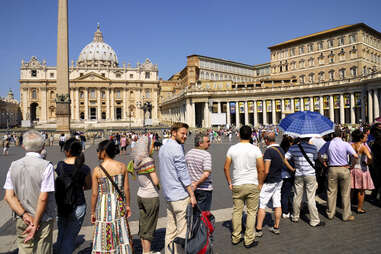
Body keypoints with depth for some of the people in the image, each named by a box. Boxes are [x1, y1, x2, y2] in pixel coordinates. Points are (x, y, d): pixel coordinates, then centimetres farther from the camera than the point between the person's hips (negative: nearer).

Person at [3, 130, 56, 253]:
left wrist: (24, 214, -6)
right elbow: (43, 198, -18)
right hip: (43, 220, -4)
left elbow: (9, 196, -3)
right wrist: (36, 224, -9)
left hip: (21, 220, 5)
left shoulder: (14, 165, -1)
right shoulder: (46, 166, -17)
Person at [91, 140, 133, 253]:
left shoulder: (97, 170, -12)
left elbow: (94, 194, -8)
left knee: (104, 236, 12)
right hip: (119, 205, 3)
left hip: (103, 205, -2)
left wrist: (92, 212, 4)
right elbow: (126, 189, -2)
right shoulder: (122, 166, -5)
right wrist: (127, 205, 9)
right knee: (122, 234, 18)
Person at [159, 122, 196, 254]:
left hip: (168, 195, 9)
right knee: (183, 231, 1)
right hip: (180, 195, -9)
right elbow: (183, 173, -17)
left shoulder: (163, 148, 12)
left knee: (171, 229, 15)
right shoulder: (176, 148, -16)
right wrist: (192, 195, -12)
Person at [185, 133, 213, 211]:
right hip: (204, 189, -6)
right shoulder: (206, 155, -17)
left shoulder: (188, 153, 4)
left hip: (191, 188, 6)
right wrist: (196, 184, -13)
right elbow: (206, 174, -26)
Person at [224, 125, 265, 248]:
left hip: (237, 186, 2)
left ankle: (235, 238, 24)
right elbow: (261, 170, -8)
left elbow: (226, 168, 0)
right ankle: (249, 240, 15)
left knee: (237, 211, 13)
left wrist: (230, 183, 9)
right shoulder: (255, 149, -7)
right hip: (252, 185, -2)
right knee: (251, 212, 9)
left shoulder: (232, 148, -2)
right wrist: (260, 184, 4)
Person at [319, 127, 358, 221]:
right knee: (345, 193, 9)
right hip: (344, 169, -1)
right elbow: (356, 156, -12)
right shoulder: (346, 144, -8)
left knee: (331, 192, 10)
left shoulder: (328, 144, -3)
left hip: (332, 169, 2)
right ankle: (346, 215, 17)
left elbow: (319, 154, 0)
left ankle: (330, 213, 20)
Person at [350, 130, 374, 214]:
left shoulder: (351, 145, -2)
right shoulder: (363, 147, -18)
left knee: (351, 189, 16)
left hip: (352, 168, 5)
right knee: (361, 190, 8)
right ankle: (359, 208, 17)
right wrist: (368, 163, -11)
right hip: (361, 169, -5)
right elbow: (369, 157, -31)